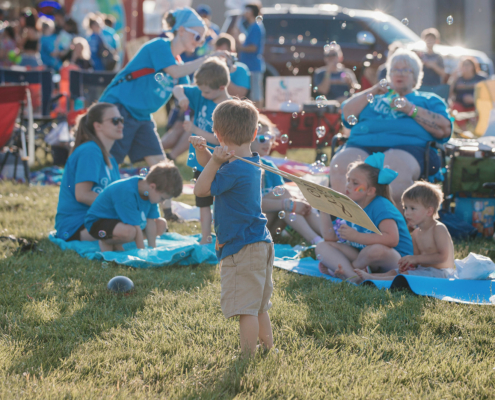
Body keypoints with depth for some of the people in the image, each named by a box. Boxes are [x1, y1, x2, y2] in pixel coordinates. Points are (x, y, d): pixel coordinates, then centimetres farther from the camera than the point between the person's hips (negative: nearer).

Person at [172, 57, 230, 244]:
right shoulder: (200, 95, -1)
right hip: (201, 162, 7)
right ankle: (205, 239, 27)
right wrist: (181, 97, -16)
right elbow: (177, 89, 6)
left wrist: (195, 130, -22)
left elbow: (220, 140, -24)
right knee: (204, 204, 16)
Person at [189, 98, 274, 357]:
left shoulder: (234, 169, -20)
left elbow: (201, 190, -16)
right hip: (260, 243, 10)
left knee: (246, 307, -6)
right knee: (258, 307, 22)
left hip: (242, 248, -10)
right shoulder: (251, 162, 10)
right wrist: (201, 150, 3)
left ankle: (248, 358, -4)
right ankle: (268, 350, 32)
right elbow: (209, 165, 22)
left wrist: (215, 162, -21)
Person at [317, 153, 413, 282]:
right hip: (363, 258, 7)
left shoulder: (380, 206, -16)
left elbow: (392, 239, -33)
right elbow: (331, 238, 6)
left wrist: (356, 236, -32)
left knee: (376, 250, -40)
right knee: (322, 247, -3)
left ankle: (340, 270, -11)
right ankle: (353, 276, -28)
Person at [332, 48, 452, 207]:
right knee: (340, 165, -33)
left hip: (405, 146, -3)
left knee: (394, 170, -41)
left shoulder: (429, 100, 28)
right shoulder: (376, 97, 37)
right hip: (361, 145, 3)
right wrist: (371, 92, 16)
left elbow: (445, 130, 9)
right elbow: (347, 114, 23)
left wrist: (412, 110, 3)